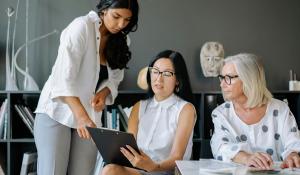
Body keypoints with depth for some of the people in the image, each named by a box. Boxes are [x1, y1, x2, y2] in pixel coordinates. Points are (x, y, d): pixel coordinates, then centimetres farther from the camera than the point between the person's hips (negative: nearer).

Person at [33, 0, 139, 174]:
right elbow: (64, 75, -23)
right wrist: (81, 116, -34)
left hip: (90, 116, 6)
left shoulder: (119, 40, 9)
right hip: (57, 112, -6)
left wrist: (104, 93, -10)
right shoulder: (82, 26, -14)